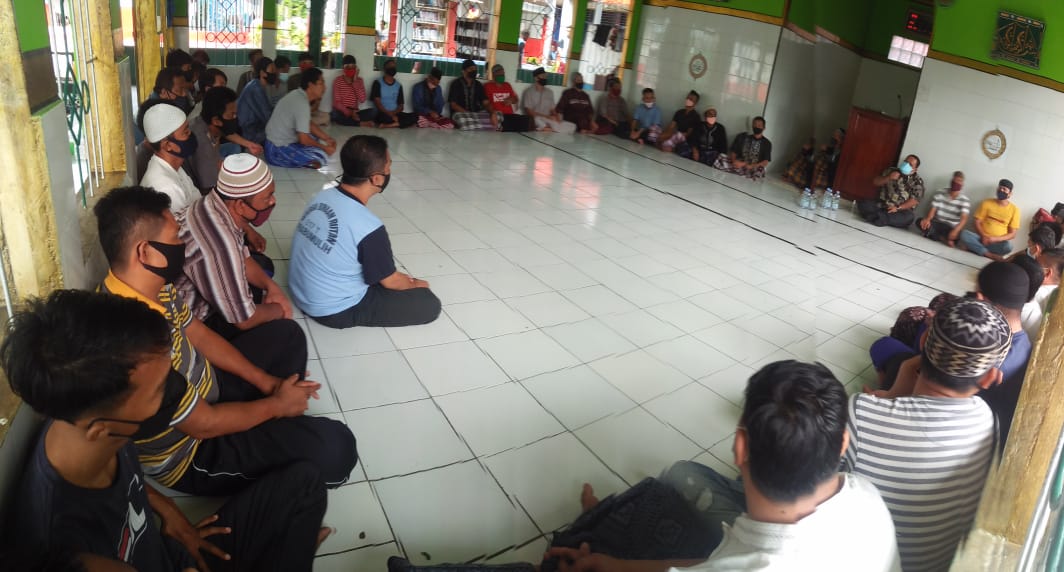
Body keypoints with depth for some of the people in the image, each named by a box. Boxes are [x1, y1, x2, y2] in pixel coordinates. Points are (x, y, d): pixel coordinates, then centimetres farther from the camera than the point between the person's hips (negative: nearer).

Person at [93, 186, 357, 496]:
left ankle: (277, 436, 21)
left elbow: (199, 335, 7)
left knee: (287, 334, 20)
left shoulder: (153, 285, -10)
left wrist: (267, 383, 3)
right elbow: (203, 425, -26)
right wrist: (276, 404, -9)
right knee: (334, 446, -26)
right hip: (189, 452, -9)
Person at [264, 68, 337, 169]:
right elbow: (304, 139, -24)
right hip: (278, 151, -10)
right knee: (323, 156, -18)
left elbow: (309, 124, 16)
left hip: (278, 142, 10)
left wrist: (327, 139, 7)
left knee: (319, 139, 20)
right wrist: (324, 147, -10)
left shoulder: (298, 95, 6)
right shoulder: (302, 103, -23)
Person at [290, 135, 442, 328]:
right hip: (334, 311, -8)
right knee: (430, 304, -5)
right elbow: (389, 281, -13)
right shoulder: (368, 227, -30)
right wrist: (415, 284, 10)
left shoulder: (323, 196, -6)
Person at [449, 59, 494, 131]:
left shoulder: (478, 85, 15)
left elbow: (486, 103, 6)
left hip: (477, 113, 5)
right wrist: (468, 114, -19)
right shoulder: (456, 84, 2)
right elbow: (453, 104, -6)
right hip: (460, 113, -4)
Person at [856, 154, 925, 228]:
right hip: (881, 205, 2)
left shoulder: (917, 181, 2)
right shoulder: (892, 171, 13)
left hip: (900, 211, -2)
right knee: (862, 203, -23)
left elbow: (914, 200, -8)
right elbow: (875, 182, 8)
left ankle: (878, 217, -40)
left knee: (910, 217, -37)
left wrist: (898, 208, -20)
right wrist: (888, 178, -11)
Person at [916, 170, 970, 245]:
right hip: (937, 224, 3)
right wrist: (927, 219, -27)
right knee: (919, 222, -28)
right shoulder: (940, 195, 7)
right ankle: (945, 240, -25)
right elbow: (933, 210, -1)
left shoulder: (965, 201, -2)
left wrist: (956, 230, -37)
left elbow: (964, 218, -16)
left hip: (951, 228, -3)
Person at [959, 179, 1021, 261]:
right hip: (981, 238, 1)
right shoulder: (987, 203, 5)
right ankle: (991, 255, -28)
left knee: (1008, 246, -36)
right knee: (964, 234, -31)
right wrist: (983, 236, -15)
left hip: (998, 242, -1)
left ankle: (975, 248, -24)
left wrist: (996, 239, -17)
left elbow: (1012, 234, 0)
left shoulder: (1014, 209, 2)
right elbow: (977, 222, 3)